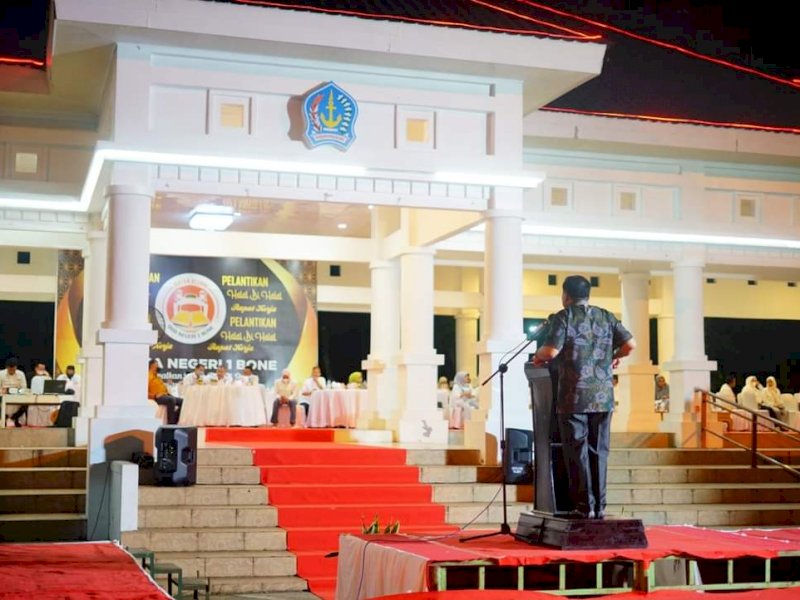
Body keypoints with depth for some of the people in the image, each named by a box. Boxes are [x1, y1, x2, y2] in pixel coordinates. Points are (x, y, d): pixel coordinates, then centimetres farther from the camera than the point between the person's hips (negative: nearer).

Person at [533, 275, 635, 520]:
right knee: (599, 451, 10)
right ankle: (600, 507, 11)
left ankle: (584, 506, 0)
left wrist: (538, 356, 7)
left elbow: (551, 350, -14)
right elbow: (630, 344, 5)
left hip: (574, 397, -4)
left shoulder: (564, 317, -3)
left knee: (577, 451, 1)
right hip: (603, 396, 4)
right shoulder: (606, 317, 10)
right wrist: (615, 356, 24)